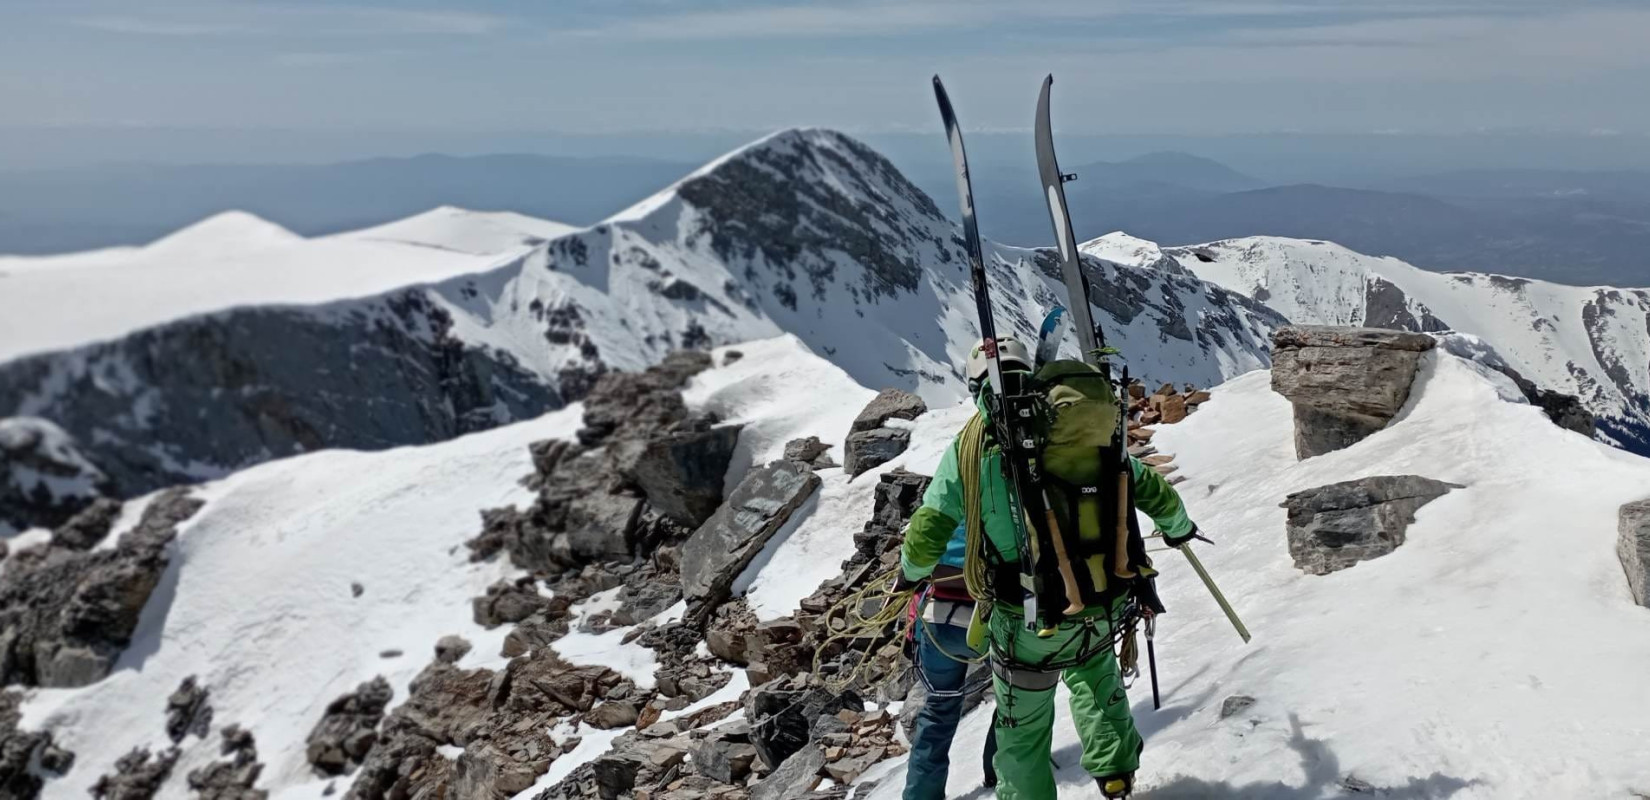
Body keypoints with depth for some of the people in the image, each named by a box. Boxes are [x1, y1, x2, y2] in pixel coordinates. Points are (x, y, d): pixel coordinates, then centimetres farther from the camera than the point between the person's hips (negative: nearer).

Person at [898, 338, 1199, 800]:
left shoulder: (971, 444, -8)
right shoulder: (1094, 433, 1)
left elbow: (926, 532, -6)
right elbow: (1153, 491, 13)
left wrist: (912, 571, 17)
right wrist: (1178, 528, 35)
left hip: (1030, 623, -3)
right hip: (1107, 611, 3)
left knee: (1023, 728, 18)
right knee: (1095, 671, 36)